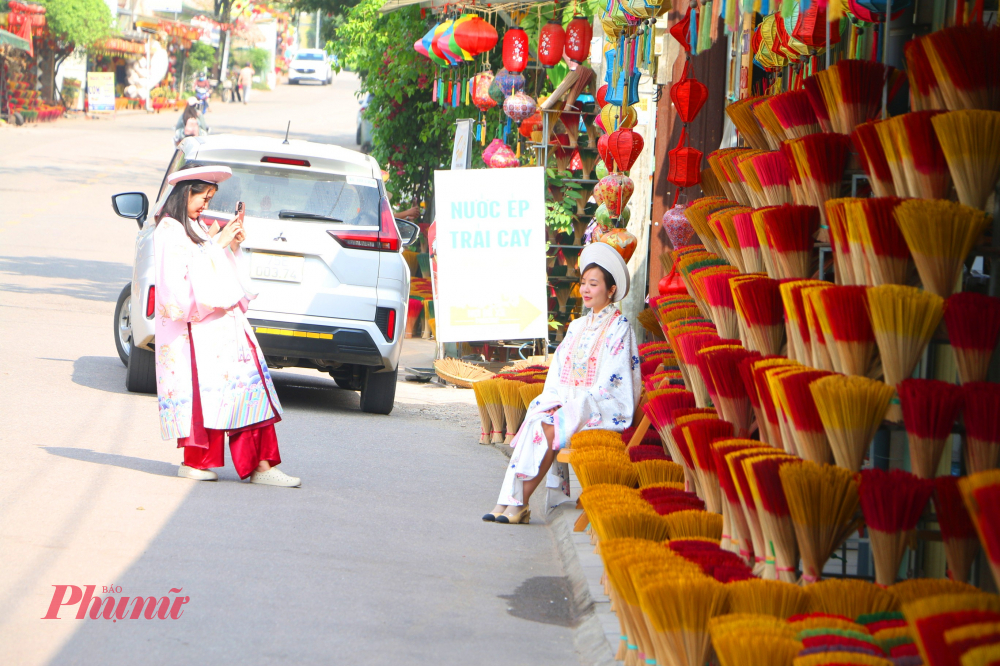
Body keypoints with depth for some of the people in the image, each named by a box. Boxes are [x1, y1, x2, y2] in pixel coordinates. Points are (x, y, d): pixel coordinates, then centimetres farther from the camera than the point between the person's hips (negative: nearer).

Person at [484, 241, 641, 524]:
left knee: (547, 428, -29)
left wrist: (575, 405, -16)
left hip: (601, 410, -6)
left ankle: (519, 503, -25)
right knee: (534, 420, -24)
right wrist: (553, 401, -3)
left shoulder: (619, 328, -3)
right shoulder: (577, 326, 20)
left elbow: (609, 384, -11)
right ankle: (509, 501, -32)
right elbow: (558, 371, 16)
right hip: (568, 403, 6)